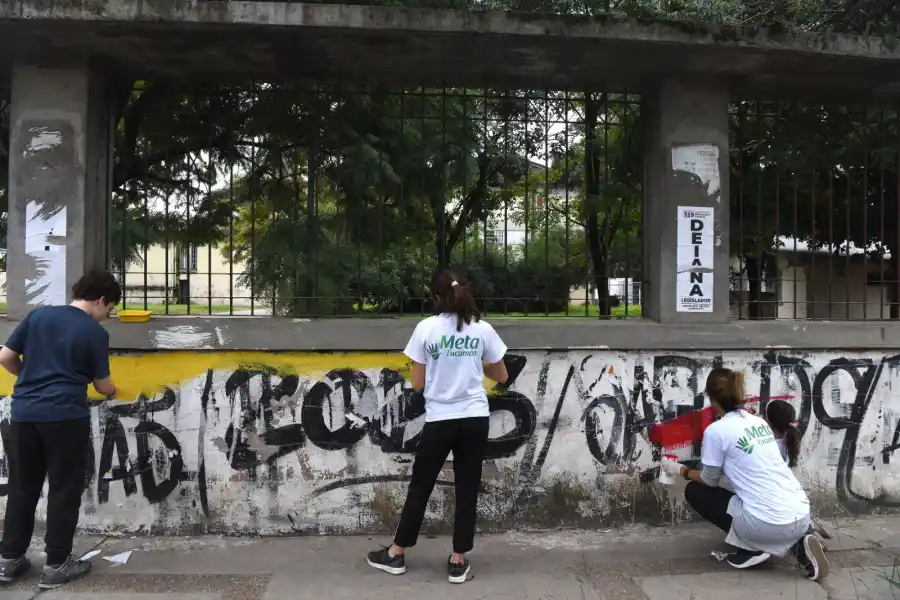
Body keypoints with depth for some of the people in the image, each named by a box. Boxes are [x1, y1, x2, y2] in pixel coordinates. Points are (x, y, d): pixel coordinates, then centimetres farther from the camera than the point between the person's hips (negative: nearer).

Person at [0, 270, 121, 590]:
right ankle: (56, 565, 12)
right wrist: (112, 391, 24)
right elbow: (102, 385, 2)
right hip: (65, 416, -5)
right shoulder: (96, 333, -5)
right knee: (64, 490, 6)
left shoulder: (38, 315, 7)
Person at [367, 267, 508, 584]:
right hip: (475, 419, 2)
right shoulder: (483, 329, -1)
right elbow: (501, 376, 9)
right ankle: (458, 562, 19)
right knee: (467, 489, 10)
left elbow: (417, 384, -4)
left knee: (420, 486, 12)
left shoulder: (426, 329, -7)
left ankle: (396, 554, 26)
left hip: (439, 421, -1)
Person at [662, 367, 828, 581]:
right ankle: (796, 542, 14)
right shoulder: (759, 421, 13)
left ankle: (751, 548, 6)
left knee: (694, 491, 13)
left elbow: (709, 480, 5)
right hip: (801, 516, 7)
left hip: (769, 523, -6)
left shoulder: (716, 430, -8)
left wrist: (682, 470, 22)